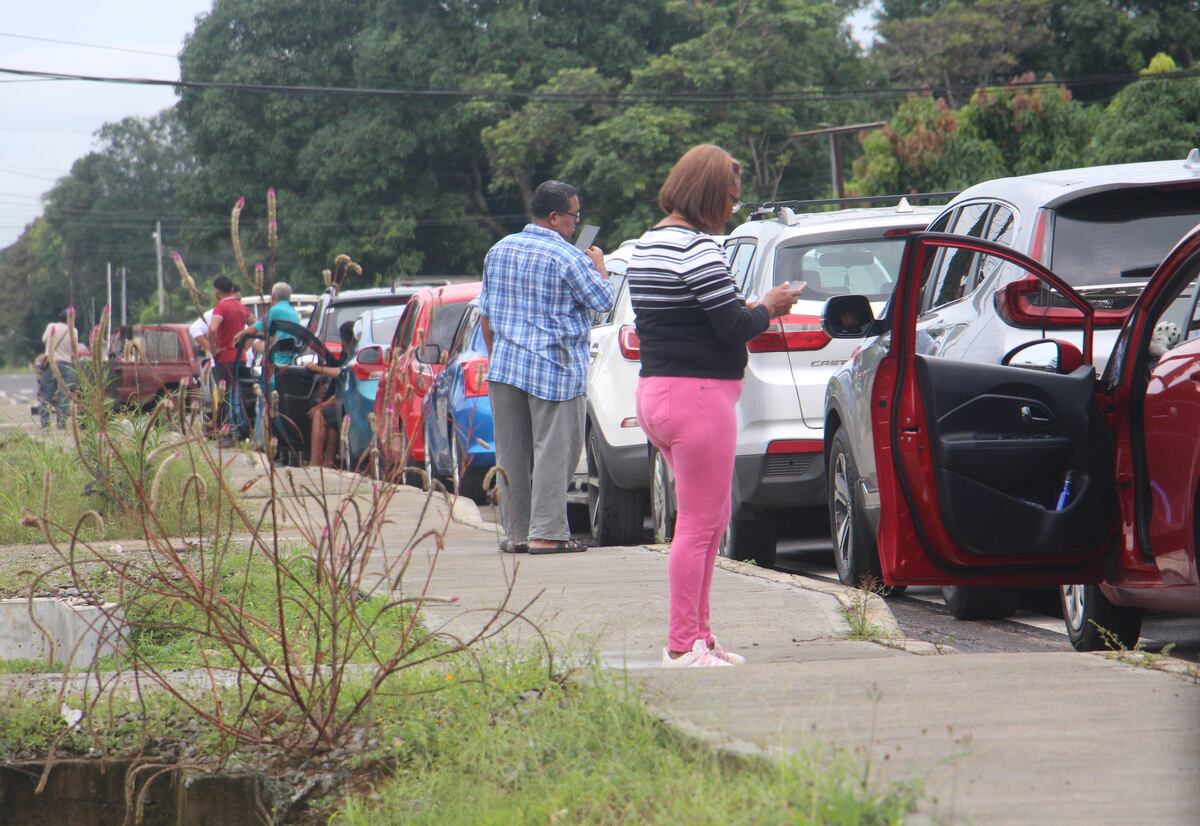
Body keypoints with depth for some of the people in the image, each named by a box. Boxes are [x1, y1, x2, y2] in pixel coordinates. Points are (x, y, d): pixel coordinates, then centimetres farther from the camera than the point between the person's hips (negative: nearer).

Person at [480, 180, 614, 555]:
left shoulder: (499, 251, 10)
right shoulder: (567, 258, -11)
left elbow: (486, 314, 15)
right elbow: (603, 300, -3)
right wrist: (599, 266, 14)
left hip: (504, 365, 6)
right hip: (553, 369, -6)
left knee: (511, 453, 9)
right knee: (553, 450, -3)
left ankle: (515, 532, 12)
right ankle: (546, 532, -7)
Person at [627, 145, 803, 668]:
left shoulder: (645, 246, 15)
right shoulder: (697, 247, -15)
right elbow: (733, 327, -17)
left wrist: (753, 312, 12)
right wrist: (768, 308, 2)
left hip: (655, 391, 10)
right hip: (698, 394, -10)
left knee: (712, 519, 18)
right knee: (698, 525, -4)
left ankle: (697, 635, 22)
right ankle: (683, 646, -1)